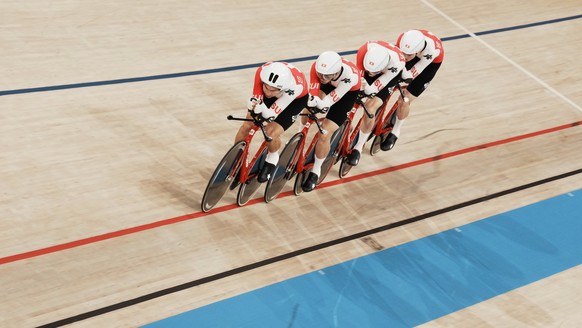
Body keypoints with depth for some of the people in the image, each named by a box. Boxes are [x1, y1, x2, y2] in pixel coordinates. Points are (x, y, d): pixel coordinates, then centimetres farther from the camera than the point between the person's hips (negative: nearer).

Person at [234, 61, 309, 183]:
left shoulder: (295, 87, -44)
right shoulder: (262, 72, -37)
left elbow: (271, 115, -39)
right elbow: (256, 100, -26)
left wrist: (261, 108, -58)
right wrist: (253, 105, -48)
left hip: (295, 98, -3)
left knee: (271, 134, -19)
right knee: (247, 125, -4)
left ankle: (272, 159, 14)